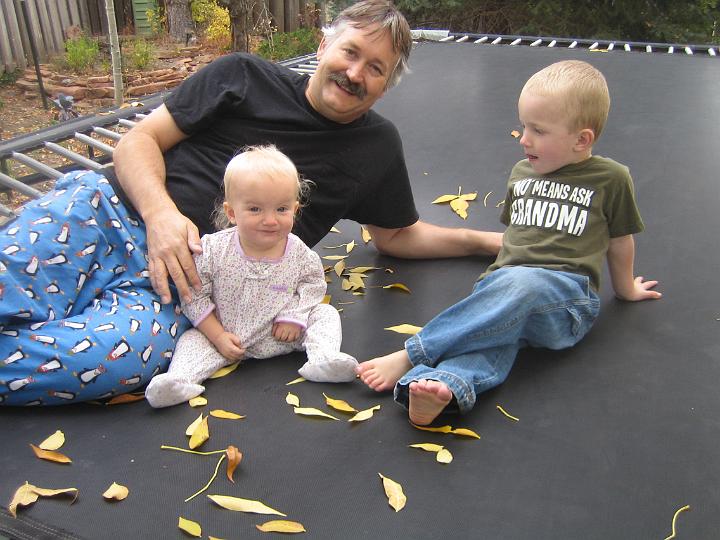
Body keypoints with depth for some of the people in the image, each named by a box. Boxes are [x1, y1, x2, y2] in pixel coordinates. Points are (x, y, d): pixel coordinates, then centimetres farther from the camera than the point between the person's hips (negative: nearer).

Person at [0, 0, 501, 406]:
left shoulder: (379, 146, 11)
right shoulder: (243, 75, 5)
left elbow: (397, 235, 21)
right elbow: (140, 139, 5)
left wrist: (486, 241, 11)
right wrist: (160, 212, -15)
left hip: (188, 284, 0)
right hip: (110, 210, 0)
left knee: (113, 360, -32)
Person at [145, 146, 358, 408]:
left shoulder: (298, 253, -13)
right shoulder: (213, 250, -17)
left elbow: (313, 283, 3)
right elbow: (195, 296, -10)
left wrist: (295, 317, -12)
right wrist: (218, 336, -14)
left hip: (284, 335, 1)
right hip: (230, 336, 0)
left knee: (325, 313, -10)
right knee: (193, 339, -16)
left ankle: (324, 359, -27)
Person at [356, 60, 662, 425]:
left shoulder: (610, 179, 9)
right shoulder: (522, 173, 22)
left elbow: (619, 241, 20)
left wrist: (625, 288, 30)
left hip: (565, 299, -3)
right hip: (502, 283, 4)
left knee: (521, 282, -37)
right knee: (494, 331, -32)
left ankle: (411, 357, -39)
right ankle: (445, 385, -62)